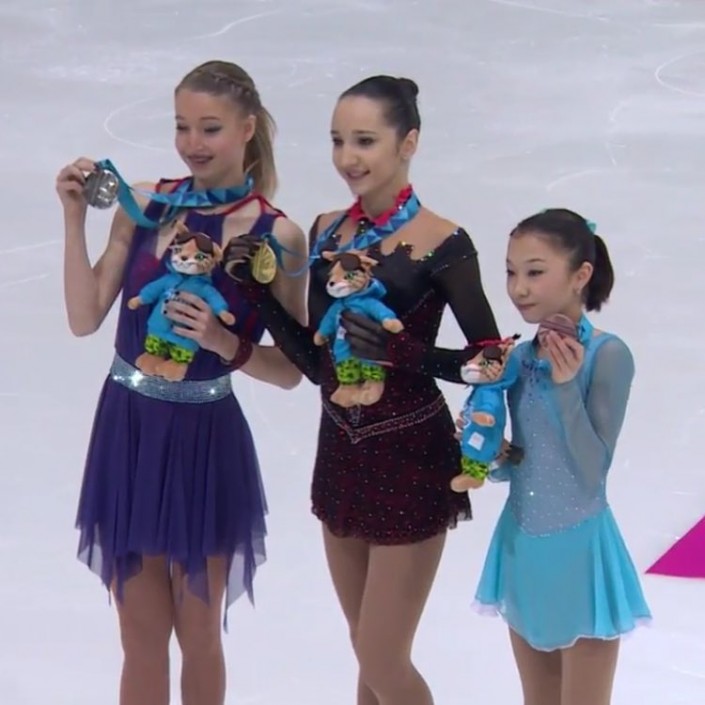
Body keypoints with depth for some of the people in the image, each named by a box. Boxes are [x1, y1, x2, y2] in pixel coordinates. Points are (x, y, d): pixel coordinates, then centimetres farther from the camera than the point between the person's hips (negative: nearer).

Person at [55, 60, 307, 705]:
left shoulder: (277, 235, -9)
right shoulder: (143, 204, 0)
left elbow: (291, 371, -7)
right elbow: (85, 319, -2)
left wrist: (225, 343, -23)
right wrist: (76, 218, -7)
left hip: (204, 441, -3)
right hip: (127, 430, 3)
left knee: (197, 634, 13)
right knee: (141, 636, 11)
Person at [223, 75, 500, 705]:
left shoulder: (441, 244, -15)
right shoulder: (328, 231, 4)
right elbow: (318, 363, 9)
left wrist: (401, 353, -26)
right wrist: (258, 291, -3)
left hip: (410, 460, -6)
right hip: (340, 452, 6)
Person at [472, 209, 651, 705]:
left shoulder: (608, 355, -17)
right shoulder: (520, 357, 0)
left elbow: (592, 474, -20)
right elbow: (520, 466, 9)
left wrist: (566, 385, -26)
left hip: (579, 552, -6)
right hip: (524, 550, 6)